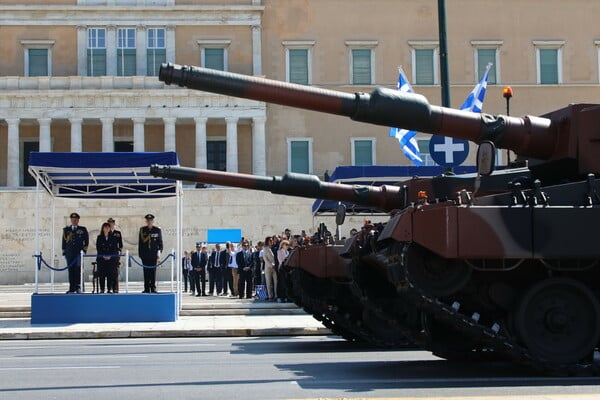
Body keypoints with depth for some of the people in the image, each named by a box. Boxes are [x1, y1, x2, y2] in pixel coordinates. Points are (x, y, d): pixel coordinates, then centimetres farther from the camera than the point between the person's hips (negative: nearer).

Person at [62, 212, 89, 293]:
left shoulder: (83, 229, 9)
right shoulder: (66, 230, 13)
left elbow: (86, 240, 8)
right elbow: (64, 241, 13)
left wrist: (84, 249, -3)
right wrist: (64, 252, 7)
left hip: (79, 253, -2)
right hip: (69, 253, 2)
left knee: (78, 270, -11)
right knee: (71, 271, 2)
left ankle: (78, 287, -10)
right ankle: (72, 289, 4)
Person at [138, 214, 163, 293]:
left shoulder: (158, 230, 7)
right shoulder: (142, 230, 9)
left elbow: (160, 242, 8)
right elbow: (140, 242, 10)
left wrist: (159, 251, -4)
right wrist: (140, 254, 5)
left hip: (154, 254, -1)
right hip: (145, 254, 1)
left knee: (153, 271, -2)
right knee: (146, 271, 1)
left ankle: (153, 288, 2)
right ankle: (146, 289, 4)